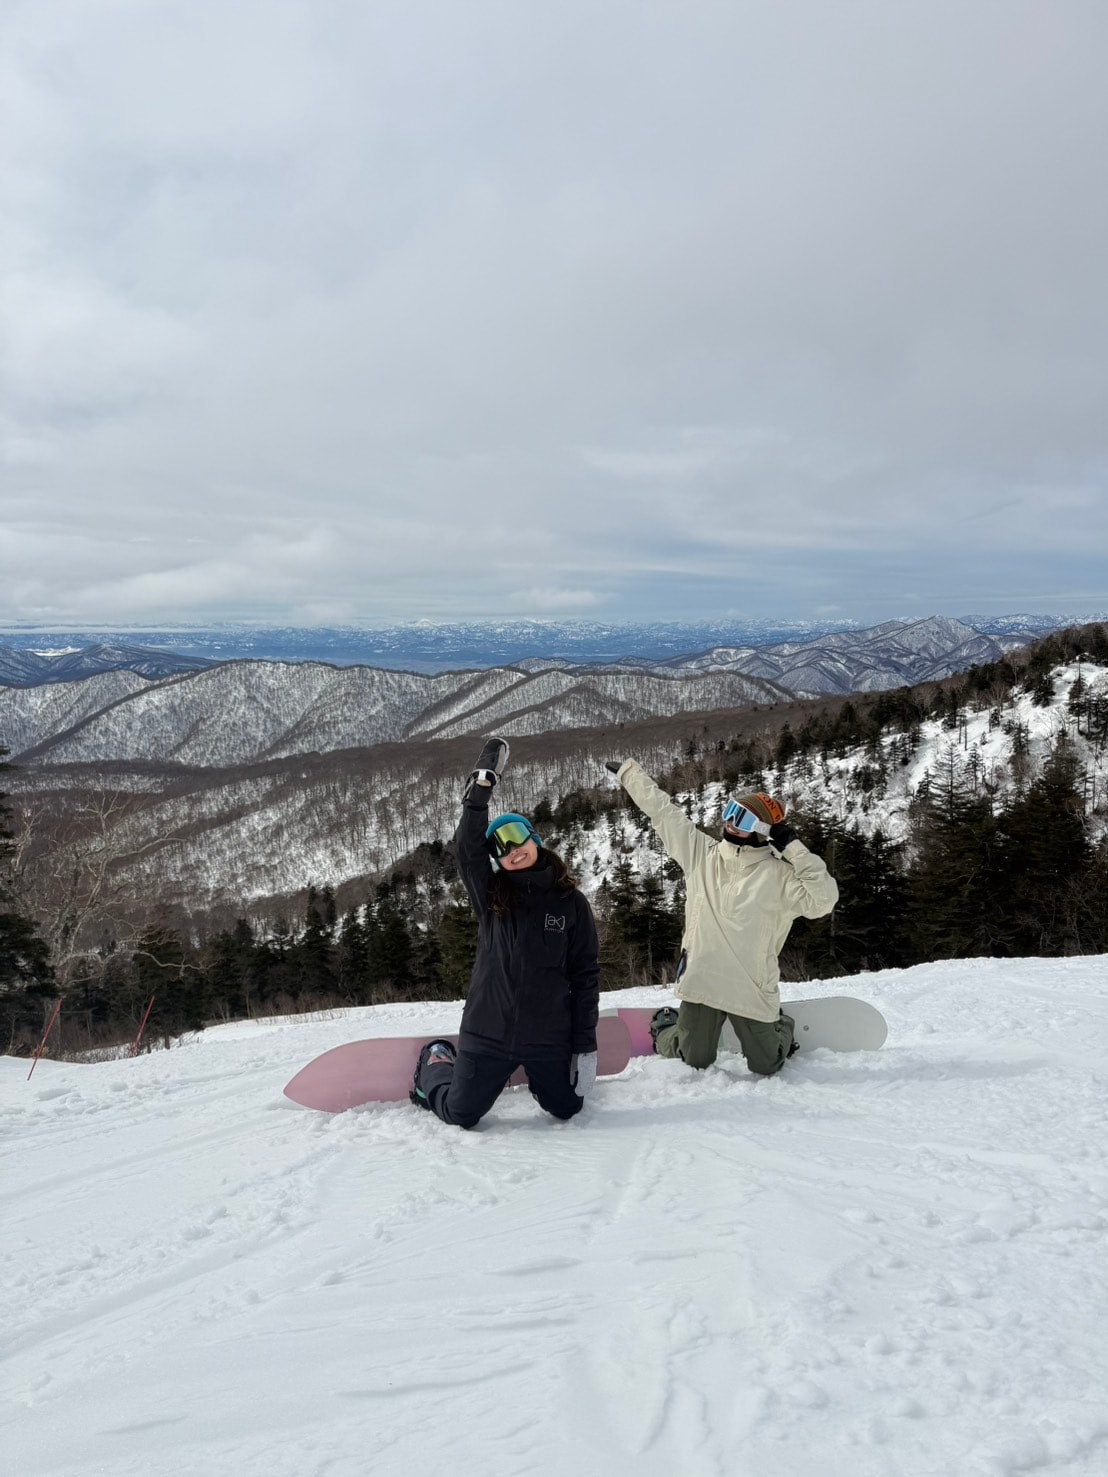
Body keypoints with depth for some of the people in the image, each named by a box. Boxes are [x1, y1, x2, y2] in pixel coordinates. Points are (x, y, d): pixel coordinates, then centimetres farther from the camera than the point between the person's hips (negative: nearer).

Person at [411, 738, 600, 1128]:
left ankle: (540, 1077, 49)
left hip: (548, 1038, 0)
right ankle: (435, 1064, 44)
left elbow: (585, 975, -3)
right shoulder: (490, 896, -3)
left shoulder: (570, 902, -4)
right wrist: (481, 788, -33)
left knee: (567, 1109, 18)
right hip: (488, 1035, 0)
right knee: (460, 1116, 13)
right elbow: (468, 847, -21)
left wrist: (585, 1045, -6)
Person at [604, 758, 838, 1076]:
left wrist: (794, 848, -21)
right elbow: (662, 811, 7)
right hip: (701, 984, 2)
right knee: (695, 1062, 14)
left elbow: (823, 898, -20)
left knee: (766, 1067, 14)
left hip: (753, 992, -2)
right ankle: (665, 1027, 47)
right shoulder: (700, 852, 0)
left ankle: (780, 1027, 47)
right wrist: (628, 771, 14)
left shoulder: (778, 874, -10)